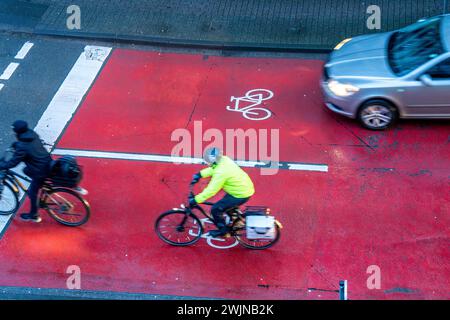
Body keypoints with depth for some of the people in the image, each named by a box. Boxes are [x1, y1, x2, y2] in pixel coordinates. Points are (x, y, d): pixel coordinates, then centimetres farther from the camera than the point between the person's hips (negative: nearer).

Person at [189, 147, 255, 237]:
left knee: (215, 209, -1)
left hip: (241, 195, -9)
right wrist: (200, 174, 9)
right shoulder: (224, 159, -4)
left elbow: (211, 190, -28)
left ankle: (222, 230, 17)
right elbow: (212, 169, 16)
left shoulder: (221, 172, -29)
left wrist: (195, 200, -22)